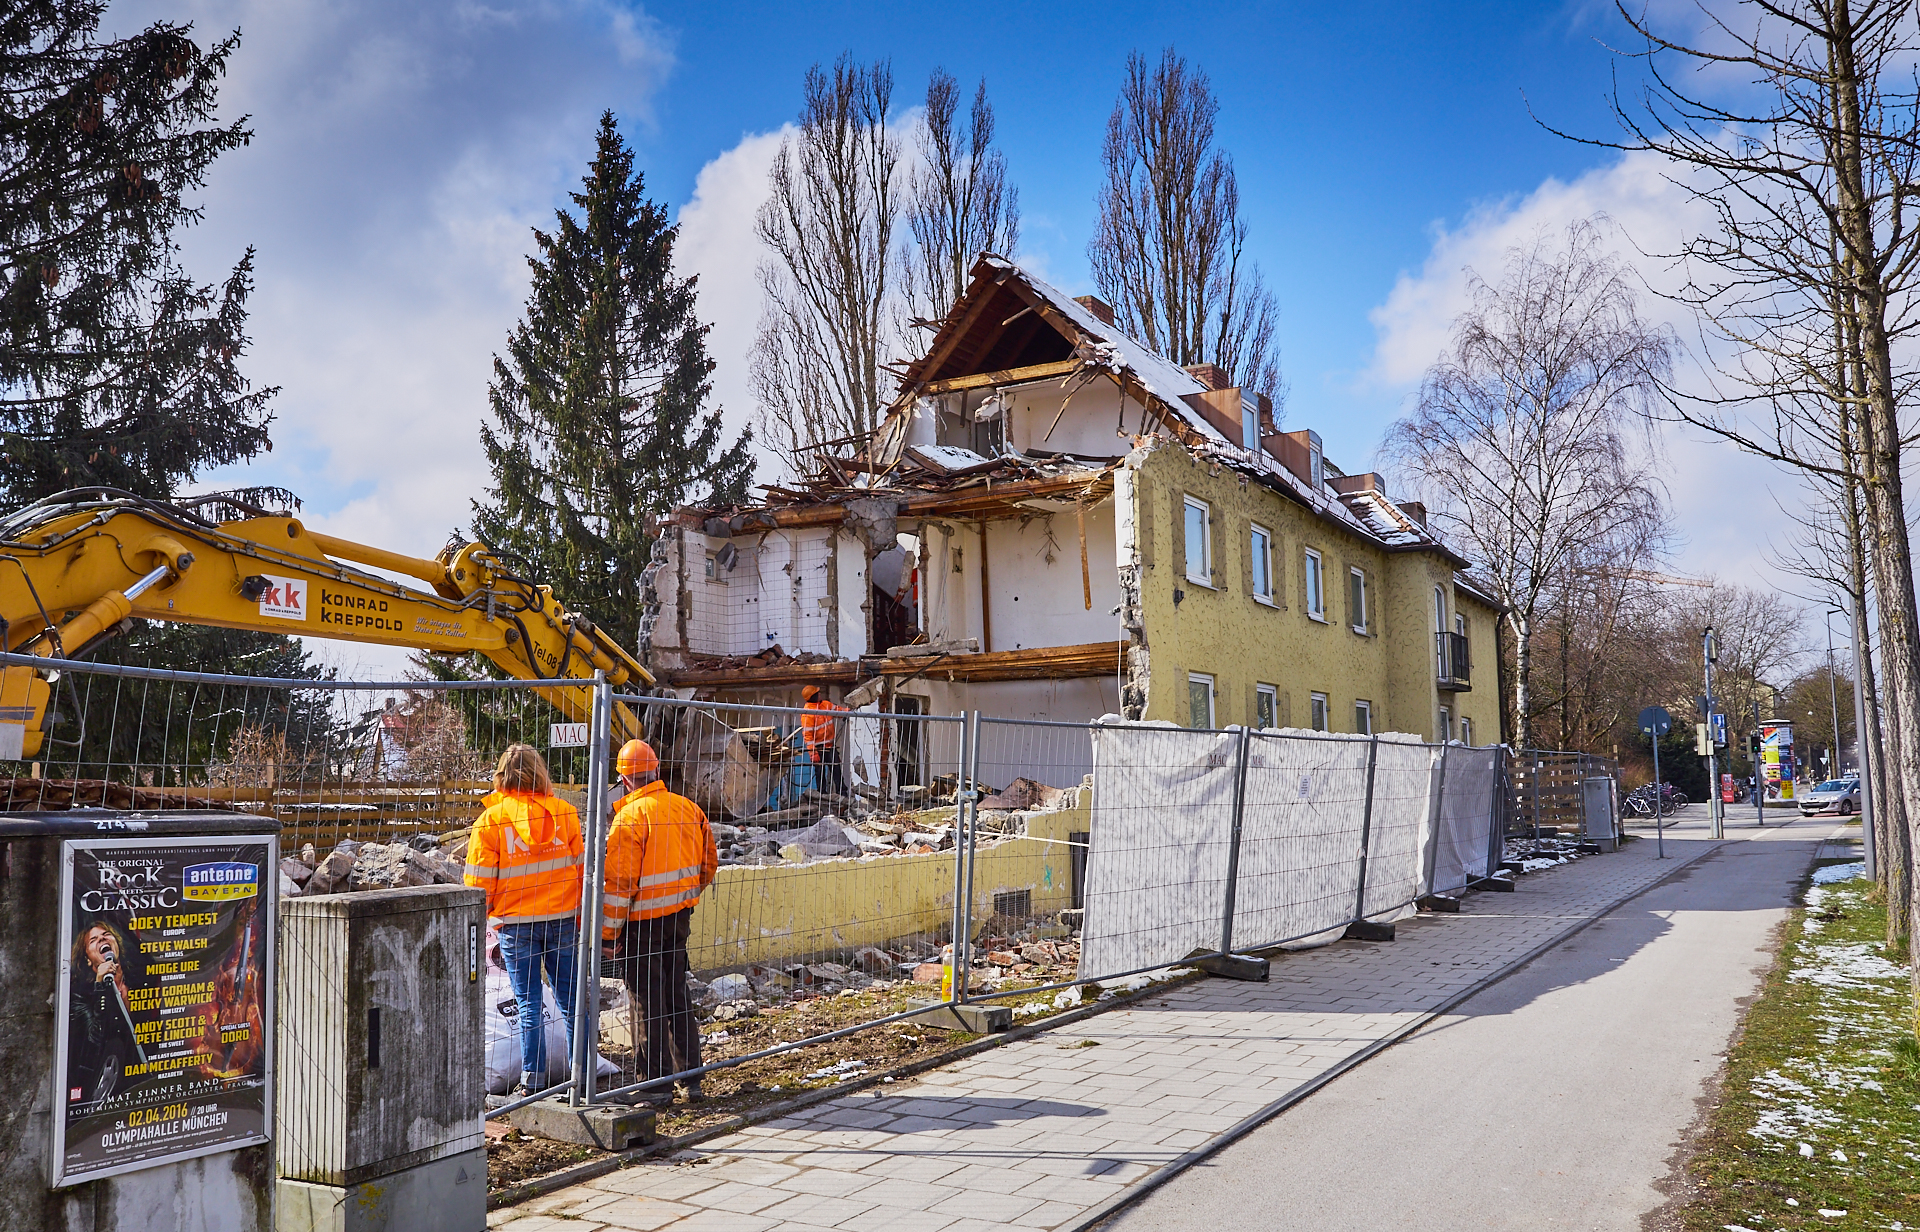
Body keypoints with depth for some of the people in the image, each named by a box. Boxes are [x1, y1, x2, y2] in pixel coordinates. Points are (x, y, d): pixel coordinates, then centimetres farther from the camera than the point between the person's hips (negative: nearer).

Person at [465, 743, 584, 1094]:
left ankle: (534, 1078, 9)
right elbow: (580, 867, 4)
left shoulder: (490, 821, -7)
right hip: (562, 919, 2)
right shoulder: (564, 812, -2)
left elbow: (480, 882, -5)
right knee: (570, 999, 11)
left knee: (528, 1004, 7)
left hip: (515, 923, -2)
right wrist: (582, 918, 15)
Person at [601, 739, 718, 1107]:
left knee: (650, 1003, 3)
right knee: (678, 995, 16)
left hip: (643, 922, -6)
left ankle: (658, 1085, 10)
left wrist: (607, 933, -12)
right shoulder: (688, 808, 3)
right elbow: (709, 863, 12)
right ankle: (690, 1080, 22)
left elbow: (618, 882, -18)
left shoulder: (630, 817, -16)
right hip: (679, 918, 6)